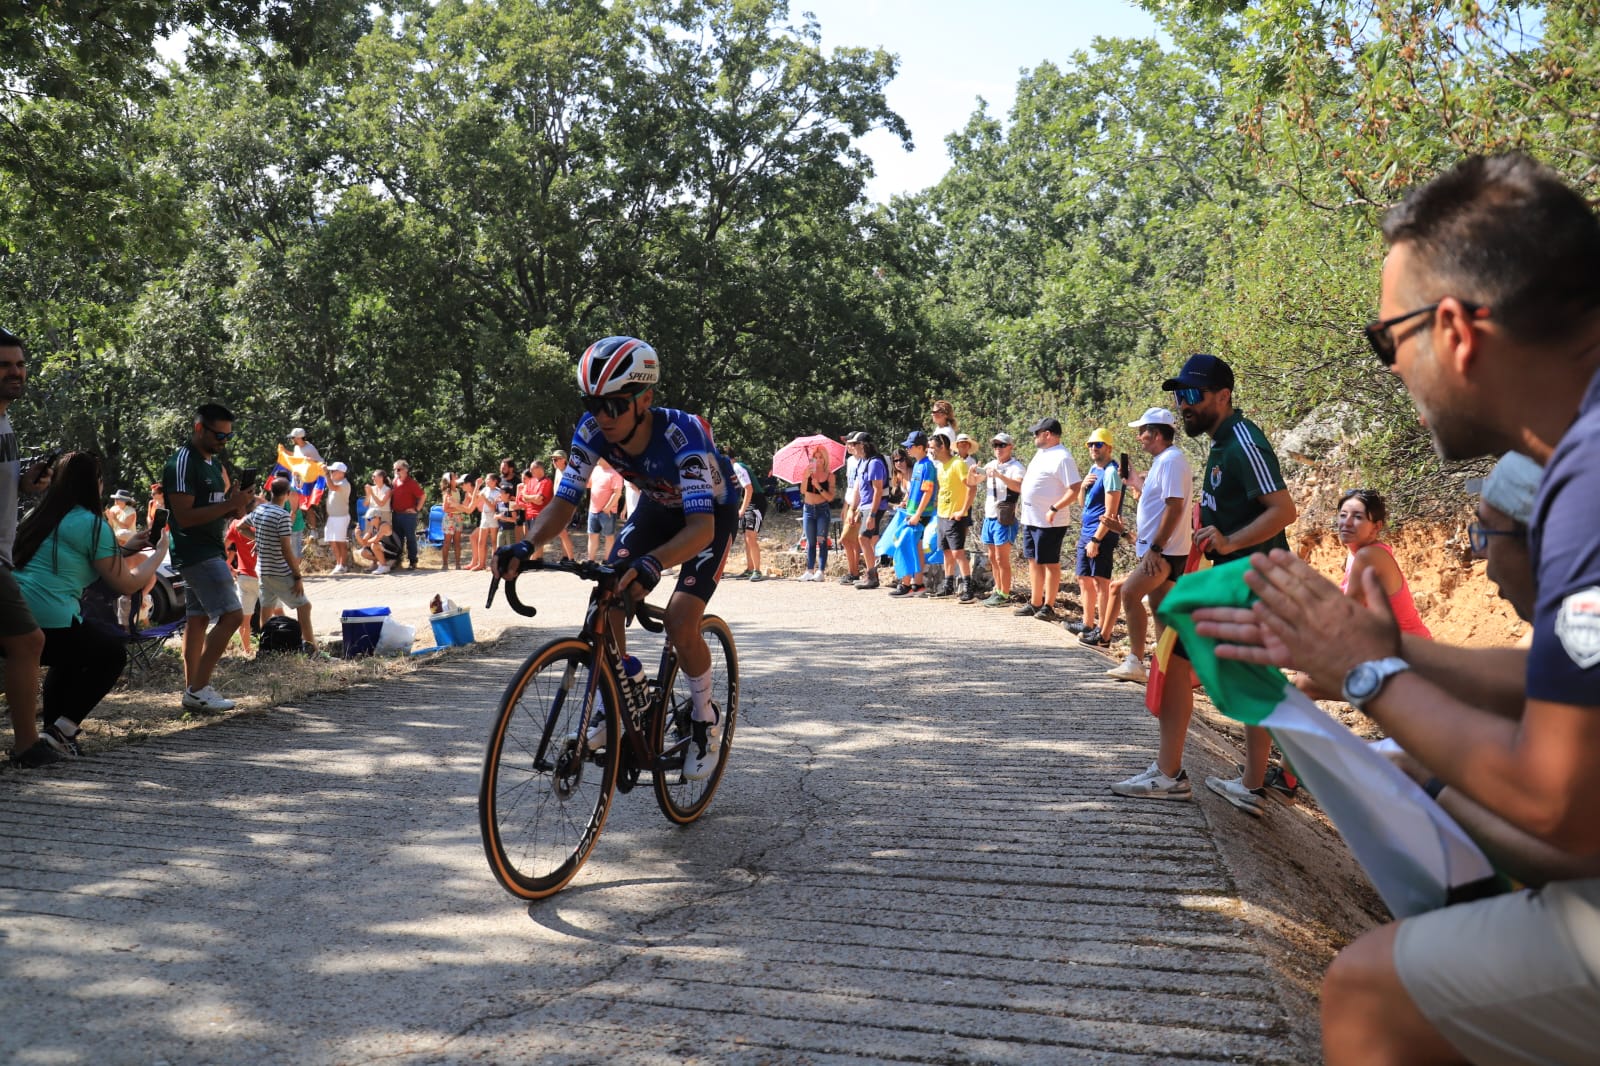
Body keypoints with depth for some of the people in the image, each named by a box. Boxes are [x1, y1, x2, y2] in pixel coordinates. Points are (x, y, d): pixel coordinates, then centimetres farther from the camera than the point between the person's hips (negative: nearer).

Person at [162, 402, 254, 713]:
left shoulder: (215, 462, 15)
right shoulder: (182, 463, -14)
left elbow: (220, 506, 22)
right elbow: (184, 516, -21)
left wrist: (237, 507, -1)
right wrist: (229, 504, -24)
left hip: (210, 551, 10)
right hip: (195, 553, -10)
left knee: (198, 618, 11)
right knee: (231, 615, -15)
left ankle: (192, 690, 16)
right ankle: (198, 688, -10)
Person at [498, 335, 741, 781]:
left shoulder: (681, 434, -40)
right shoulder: (593, 430, -25)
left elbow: (701, 526, -49)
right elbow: (564, 502, -24)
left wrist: (652, 564, -68)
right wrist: (527, 546, -44)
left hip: (711, 514, -5)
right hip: (657, 506, 5)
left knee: (680, 622, -21)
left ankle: (706, 718, 6)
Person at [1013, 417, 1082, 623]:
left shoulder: (1062, 458, -17)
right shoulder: (1041, 453, 13)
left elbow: (1075, 489, -23)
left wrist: (1054, 509, -25)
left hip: (1049, 522, -10)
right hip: (1030, 519, 10)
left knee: (1050, 563, -1)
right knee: (1034, 561, 15)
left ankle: (1049, 607, 6)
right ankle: (1035, 604, 24)